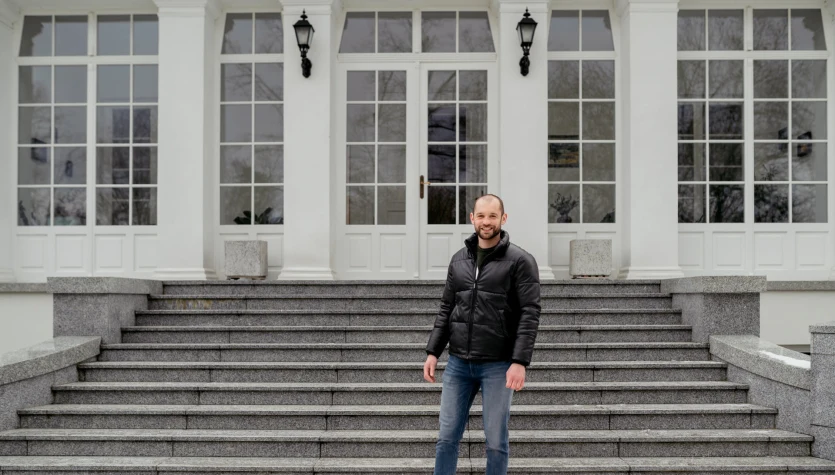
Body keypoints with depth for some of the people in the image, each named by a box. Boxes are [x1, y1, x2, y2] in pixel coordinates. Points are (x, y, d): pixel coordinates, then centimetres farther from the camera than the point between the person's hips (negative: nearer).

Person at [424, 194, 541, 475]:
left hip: (498, 366, -4)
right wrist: (433, 352, 6)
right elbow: (446, 309, 14)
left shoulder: (520, 261, -5)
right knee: (447, 437, 8)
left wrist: (520, 361, -19)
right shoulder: (459, 259, 10)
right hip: (458, 364, 4)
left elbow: (530, 314, -11)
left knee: (496, 441, 4)